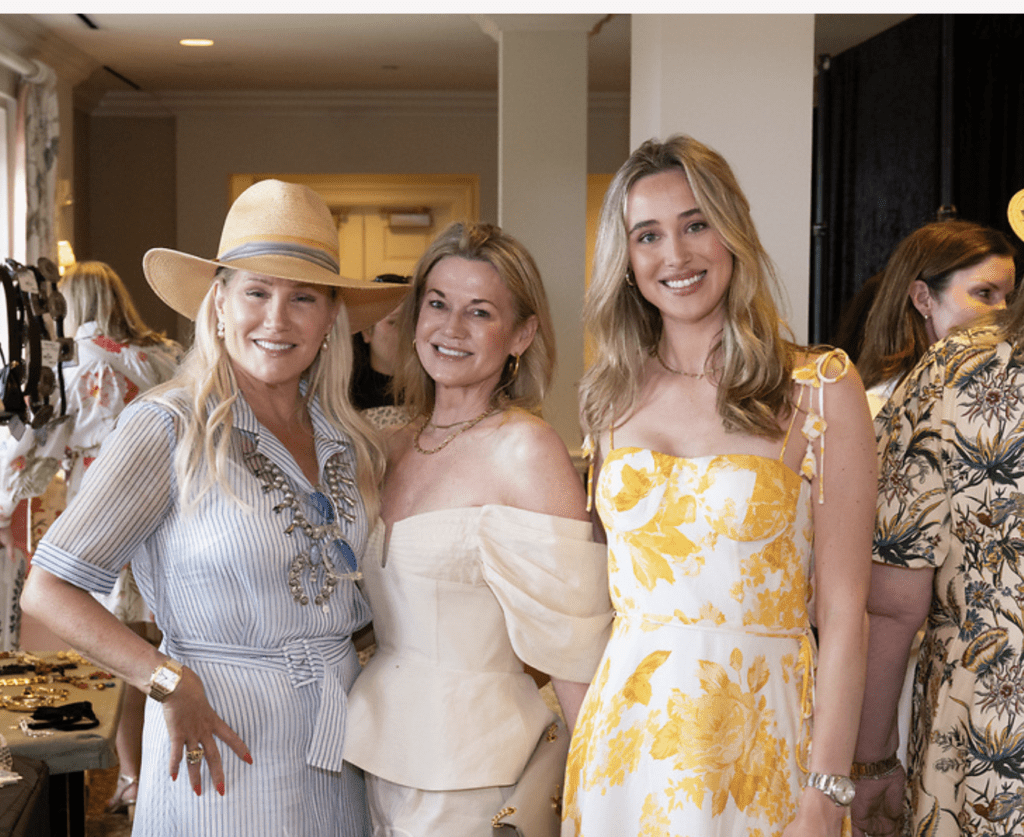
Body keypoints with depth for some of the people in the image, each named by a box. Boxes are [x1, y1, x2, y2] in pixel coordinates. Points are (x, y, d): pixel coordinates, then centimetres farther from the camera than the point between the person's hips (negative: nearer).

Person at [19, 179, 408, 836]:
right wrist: (170, 683, -19)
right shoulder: (168, 428, -12)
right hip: (223, 744, -5)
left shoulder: (350, 441, 4)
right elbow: (49, 591, -12)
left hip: (336, 749, 5)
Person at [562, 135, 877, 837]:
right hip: (625, 731, 3)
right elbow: (603, 585, 11)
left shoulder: (822, 388, -7)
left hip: (759, 737, -3)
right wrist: (585, 738, 4)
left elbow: (843, 615, -9)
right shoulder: (612, 395, 5)